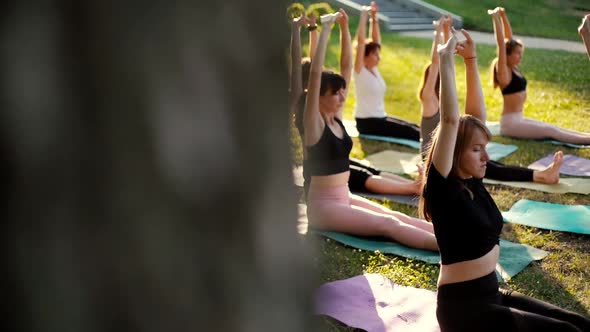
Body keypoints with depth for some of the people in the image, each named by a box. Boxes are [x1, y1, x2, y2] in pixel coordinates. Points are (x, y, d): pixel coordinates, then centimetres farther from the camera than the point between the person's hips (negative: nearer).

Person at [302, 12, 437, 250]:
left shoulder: (336, 117, 7)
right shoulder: (313, 121, -14)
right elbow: (315, 73, -25)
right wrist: (325, 29, -24)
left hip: (345, 198, 8)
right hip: (323, 206, -8)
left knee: (396, 216, -6)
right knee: (388, 225, -18)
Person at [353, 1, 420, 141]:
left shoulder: (374, 69, 11)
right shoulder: (360, 71, -10)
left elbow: (376, 40, 13)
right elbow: (361, 41, -18)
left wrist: (374, 17, 8)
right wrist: (364, 16, -15)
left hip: (381, 118, 9)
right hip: (366, 122, -9)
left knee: (416, 129, -4)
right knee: (410, 132, -17)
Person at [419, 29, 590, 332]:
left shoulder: (472, 181, 5)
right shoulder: (441, 188, -15)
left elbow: (476, 115, 9)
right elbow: (450, 121, -25)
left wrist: (471, 61, 6)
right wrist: (446, 61, -22)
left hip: (492, 294, 8)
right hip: (461, 306, -8)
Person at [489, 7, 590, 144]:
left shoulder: (513, 69, 9)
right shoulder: (503, 71, -15)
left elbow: (509, 39, 10)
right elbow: (501, 44, -23)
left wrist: (503, 16, 6)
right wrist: (496, 18, -23)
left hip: (518, 120, 10)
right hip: (510, 123, -10)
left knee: (553, 128, 6)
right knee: (550, 131, -11)